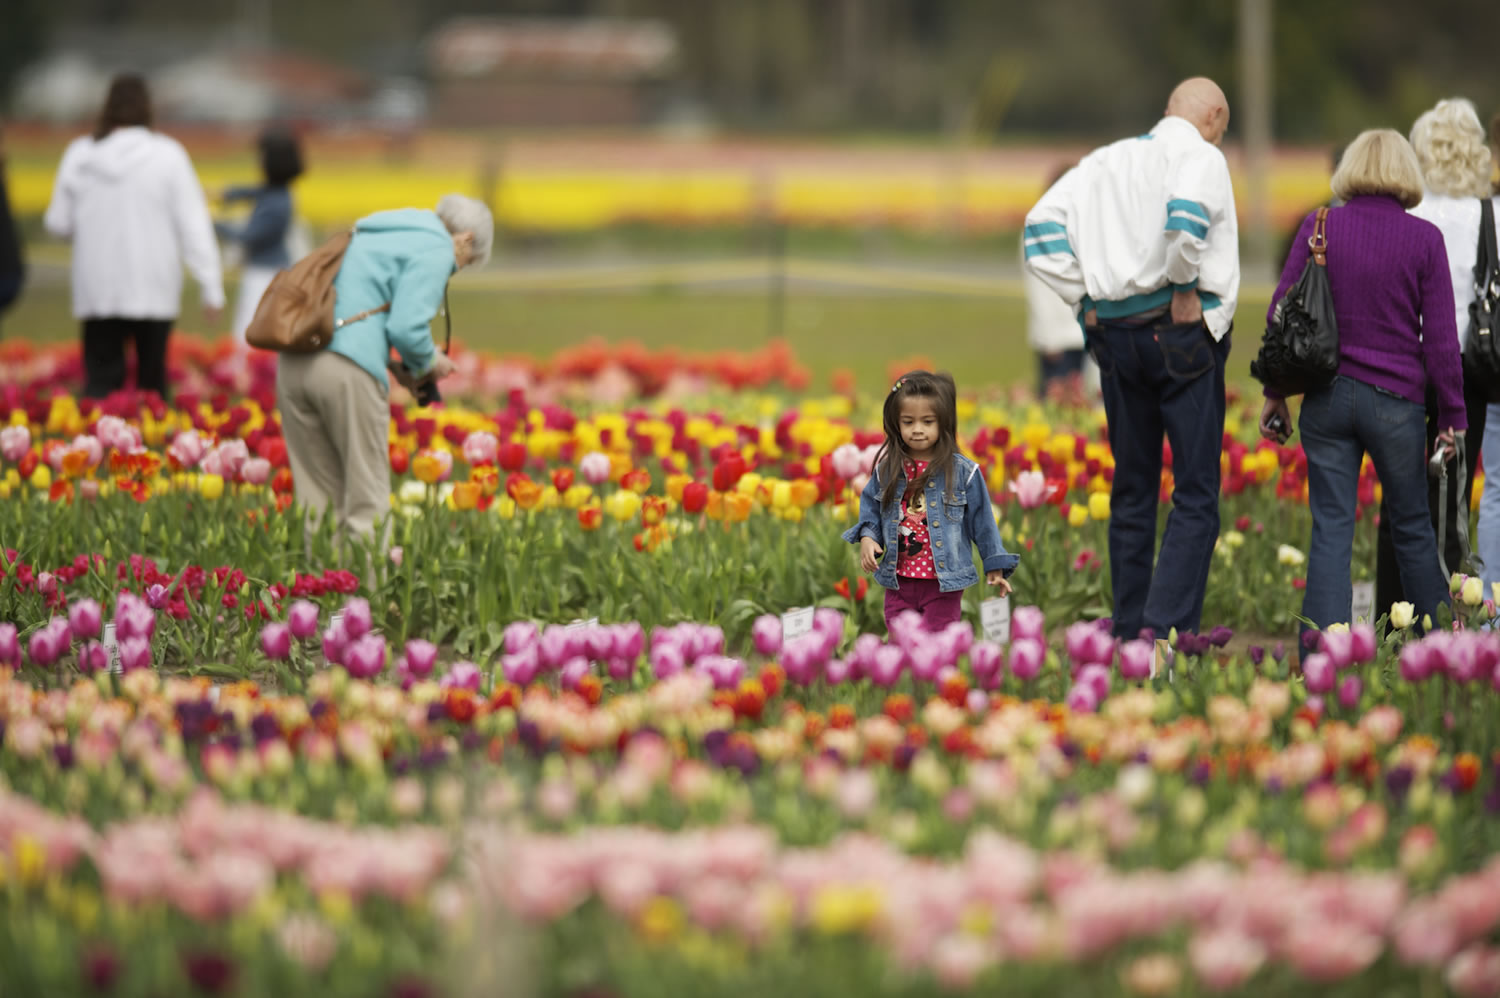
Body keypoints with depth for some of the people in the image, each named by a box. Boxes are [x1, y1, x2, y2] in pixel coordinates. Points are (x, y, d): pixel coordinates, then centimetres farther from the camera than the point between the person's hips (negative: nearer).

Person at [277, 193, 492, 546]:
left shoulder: (372, 234, 28)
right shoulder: (436, 249, 2)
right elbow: (407, 328, -9)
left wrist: (392, 364, 20)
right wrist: (429, 363, 10)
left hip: (293, 362, 7)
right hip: (347, 369, -7)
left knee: (315, 495, 10)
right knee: (366, 498, 1)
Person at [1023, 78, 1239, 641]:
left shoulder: (1108, 160, 16)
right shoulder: (1202, 157, -2)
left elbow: (1043, 225, 7)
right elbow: (1186, 220, -24)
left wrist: (1081, 299, 7)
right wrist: (1186, 292, -12)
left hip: (1113, 335, 6)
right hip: (1181, 334, -6)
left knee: (1132, 491, 14)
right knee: (1196, 494, -4)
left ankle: (1128, 633, 15)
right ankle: (1167, 626, -16)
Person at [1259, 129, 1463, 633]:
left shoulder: (1318, 228, -1)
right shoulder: (1424, 238, -5)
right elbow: (1440, 336, -3)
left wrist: (1275, 392, 12)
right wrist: (1452, 416, 4)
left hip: (1327, 397, 1)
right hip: (1396, 401, -1)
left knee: (1331, 531, 2)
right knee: (1412, 527, 13)